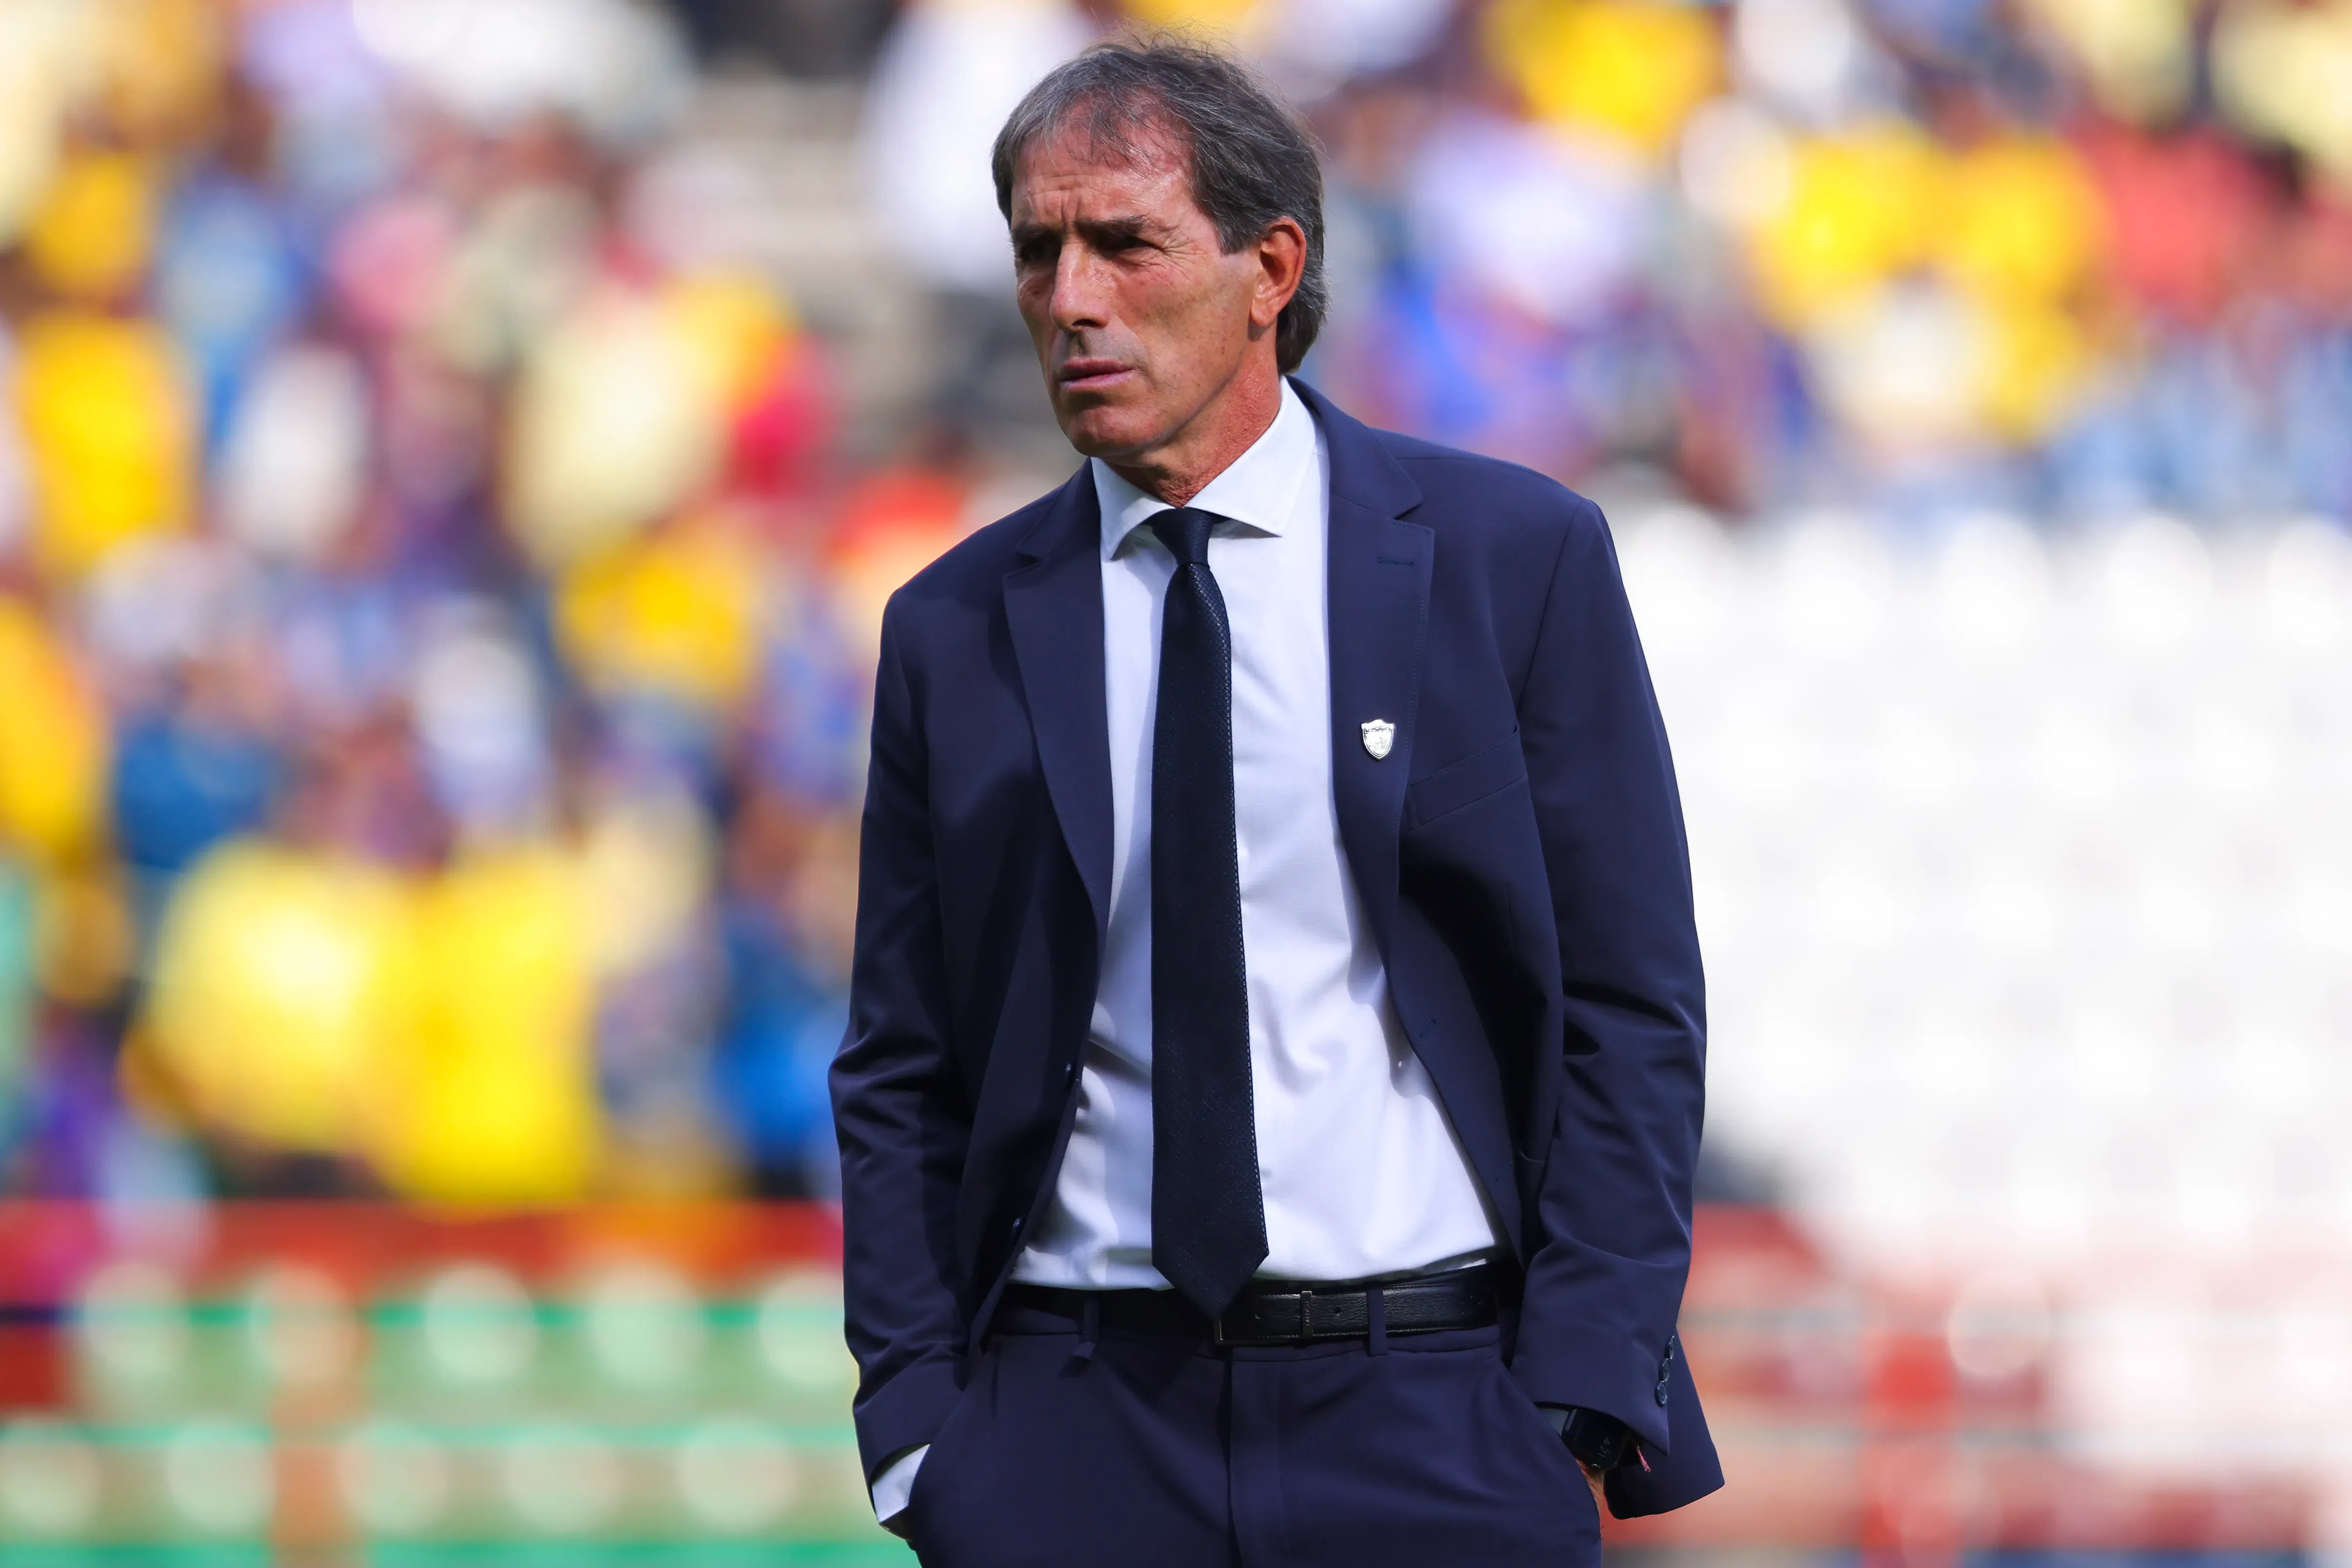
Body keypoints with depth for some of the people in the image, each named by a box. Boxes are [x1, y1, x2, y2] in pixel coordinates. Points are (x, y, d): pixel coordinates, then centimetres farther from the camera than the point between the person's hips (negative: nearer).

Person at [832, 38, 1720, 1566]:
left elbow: (1630, 1013, 1)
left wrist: (1577, 1411, -7)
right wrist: (914, 1427, -1)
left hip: (1434, 1434, -2)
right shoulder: (956, 629, 8)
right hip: (1069, 1437, 2)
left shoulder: (1515, 555, 2)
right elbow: (902, 1078, 11)